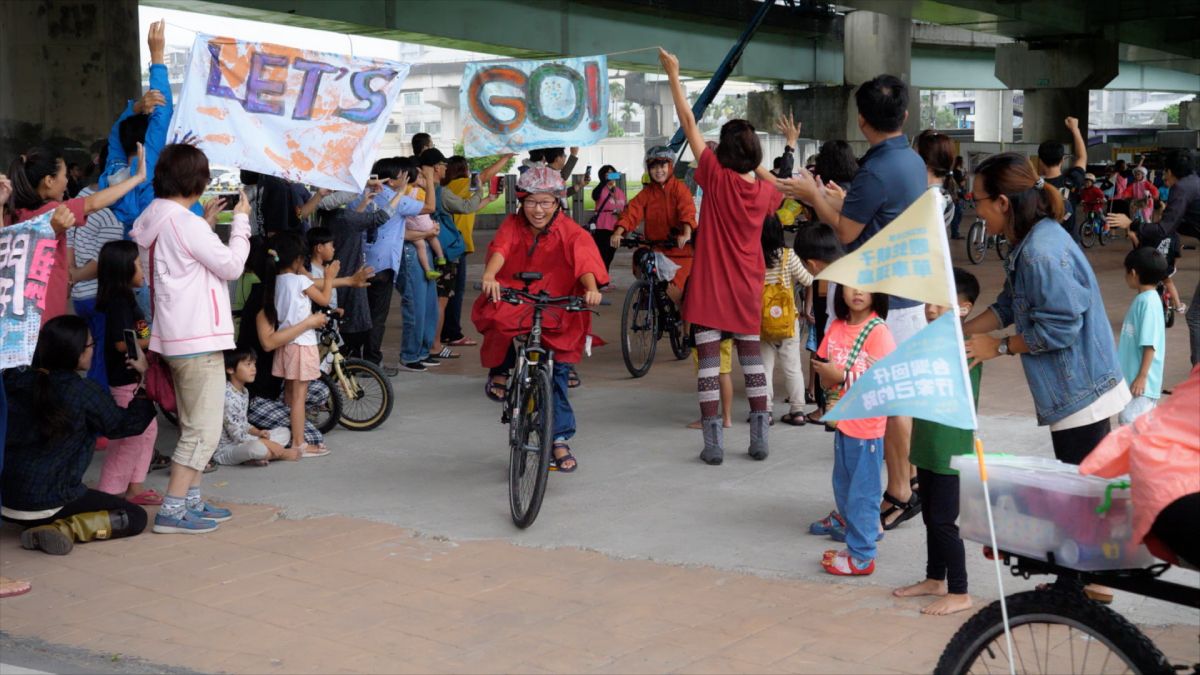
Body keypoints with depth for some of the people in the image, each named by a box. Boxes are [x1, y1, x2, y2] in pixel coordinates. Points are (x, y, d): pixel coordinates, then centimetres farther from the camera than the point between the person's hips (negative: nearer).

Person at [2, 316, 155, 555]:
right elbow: (126, 425, 1)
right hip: (49, 504, -7)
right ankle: (65, 530, -13)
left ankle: (35, 527, 5)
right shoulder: (83, 391, -14)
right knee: (135, 517, 6)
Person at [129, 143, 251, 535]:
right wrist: (240, 221, -5)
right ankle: (172, 511, -6)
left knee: (193, 428, 19)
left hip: (175, 337, 10)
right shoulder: (183, 222, -18)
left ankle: (191, 501, 24)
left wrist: (207, 223, 17)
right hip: (199, 339, -10)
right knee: (204, 431, -5)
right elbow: (231, 266, -15)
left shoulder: (154, 221, 10)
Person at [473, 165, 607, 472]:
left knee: (557, 372, -6)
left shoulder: (570, 232, -7)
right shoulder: (513, 225, -4)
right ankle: (499, 371, -2)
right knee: (495, 319, -33)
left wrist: (591, 289, -45)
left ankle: (560, 439, 6)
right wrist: (489, 276, -44)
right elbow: (500, 250, -23)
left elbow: (584, 261, -23)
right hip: (513, 297, 1)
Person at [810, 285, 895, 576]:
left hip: (866, 425, -6)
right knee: (843, 484, 21)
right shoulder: (837, 328, 5)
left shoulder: (878, 331, -15)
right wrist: (828, 375, -14)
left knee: (862, 491, 2)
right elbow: (826, 379, 8)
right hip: (842, 421, 7)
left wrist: (841, 375, -20)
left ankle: (861, 555, 11)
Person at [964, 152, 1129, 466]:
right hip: (1078, 392, 10)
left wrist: (999, 346, -12)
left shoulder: (1041, 254, -23)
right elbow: (1007, 307, 15)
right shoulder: (1029, 243, 10)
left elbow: (1059, 328, -23)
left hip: (1080, 395, -10)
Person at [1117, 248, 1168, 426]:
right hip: (1131, 375, 10)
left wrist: (1142, 376, -22)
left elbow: (1150, 344, -22)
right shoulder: (1142, 299, 10)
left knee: (1131, 421, -13)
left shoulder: (1149, 301, -19)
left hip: (1141, 379, -10)